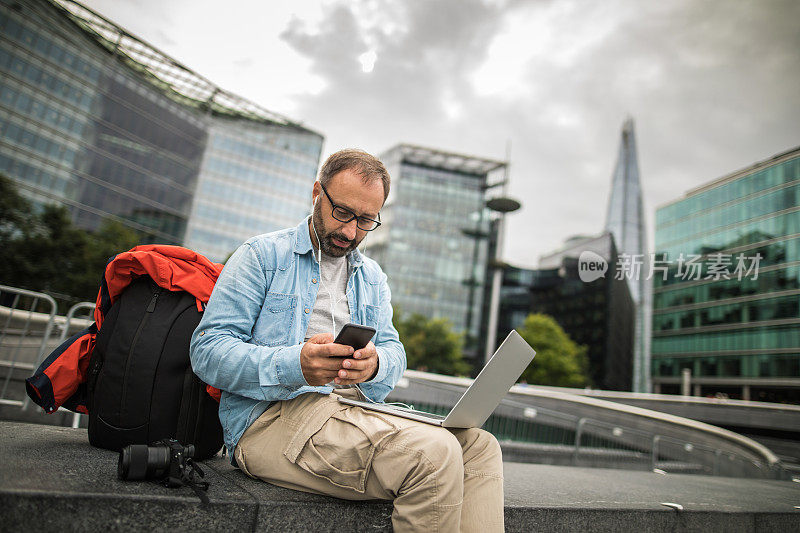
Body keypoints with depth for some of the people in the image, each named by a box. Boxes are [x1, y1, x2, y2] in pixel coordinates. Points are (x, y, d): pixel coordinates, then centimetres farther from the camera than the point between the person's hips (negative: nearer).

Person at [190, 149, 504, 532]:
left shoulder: (373, 277, 21)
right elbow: (207, 350, -6)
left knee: (480, 446, -14)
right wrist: (294, 366, -24)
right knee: (434, 452, -28)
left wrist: (375, 364, -15)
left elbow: (394, 351, 12)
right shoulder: (262, 255, 2)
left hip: (357, 409, 6)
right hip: (273, 417, -6)